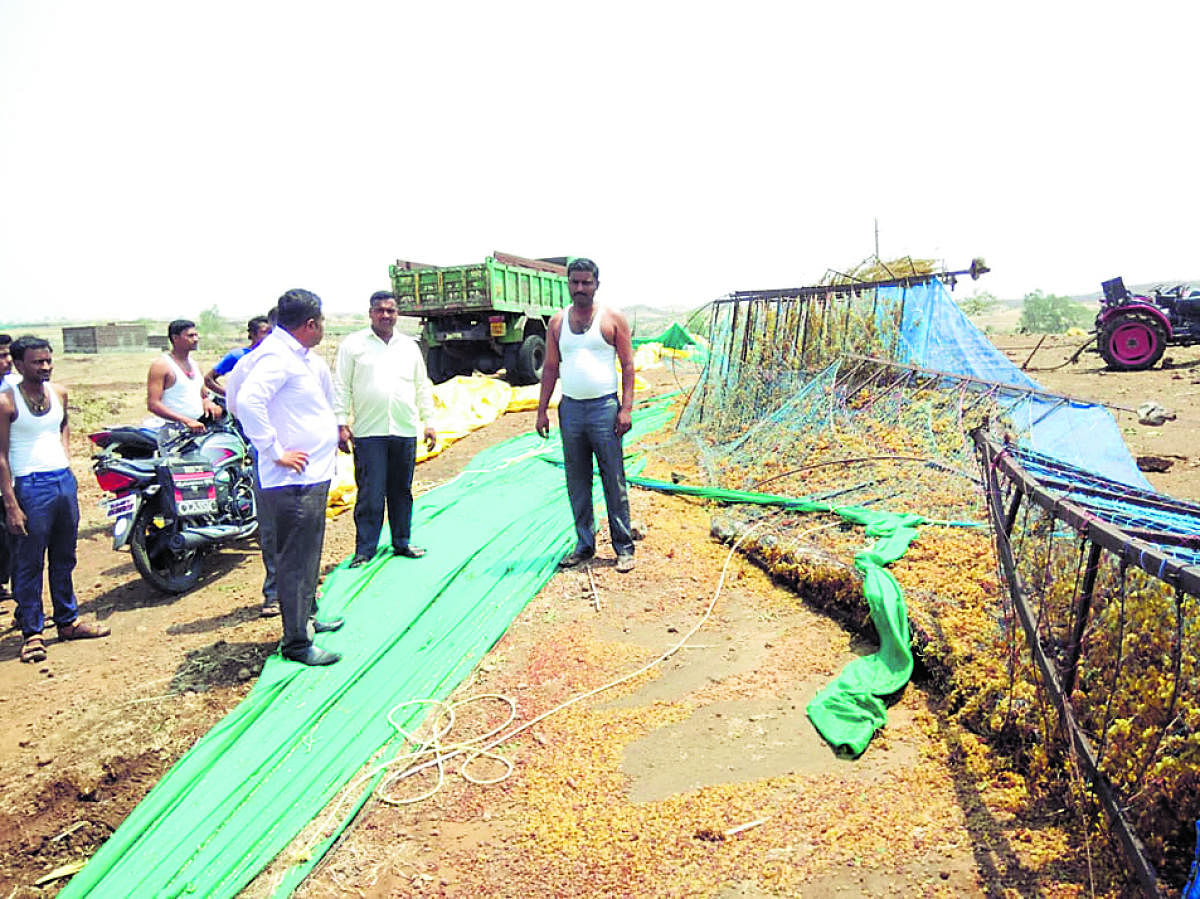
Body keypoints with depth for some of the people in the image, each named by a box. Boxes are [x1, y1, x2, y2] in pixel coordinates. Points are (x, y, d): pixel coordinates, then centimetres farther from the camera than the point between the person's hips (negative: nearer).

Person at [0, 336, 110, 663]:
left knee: (64, 559, 15)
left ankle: (67, 621, 26)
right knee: (29, 564, 2)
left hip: (64, 481, 6)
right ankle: (32, 632, 11)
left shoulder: (59, 392, 6)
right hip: (30, 487, -6)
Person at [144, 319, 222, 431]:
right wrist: (186, 420, -22)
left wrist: (207, 403, 1)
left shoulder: (194, 364, 18)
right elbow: (153, 404, -13)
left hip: (197, 427, 6)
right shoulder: (161, 365, -5)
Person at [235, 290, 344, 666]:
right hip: (293, 480, -11)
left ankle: (307, 618, 39)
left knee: (308, 554, 23)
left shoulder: (304, 356, 12)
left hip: (314, 475, 11)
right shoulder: (276, 356, -18)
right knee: (295, 561, -2)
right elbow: (248, 401, -31)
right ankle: (296, 642, 7)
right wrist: (276, 452, -26)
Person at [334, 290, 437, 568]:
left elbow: (422, 387, 18)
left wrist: (429, 422, 12)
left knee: (402, 491, 12)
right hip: (368, 432, -3)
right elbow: (341, 387, 2)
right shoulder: (353, 344, 3)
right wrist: (341, 424, -5)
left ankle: (402, 543, 25)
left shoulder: (409, 346, 14)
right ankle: (365, 550, 7)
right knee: (370, 495, -3)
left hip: (405, 432, 4)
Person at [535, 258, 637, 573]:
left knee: (614, 481, -1)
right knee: (577, 482, 9)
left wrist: (626, 408, -10)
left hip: (604, 407, -4)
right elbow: (550, 368, 13)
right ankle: (584, 545, 19)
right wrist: (542, 409, 6)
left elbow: (628, 365, -1)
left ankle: (623, 547, 8)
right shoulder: (557, 322, 10)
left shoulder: (612, 319, 1)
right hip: (570, 408, 4)